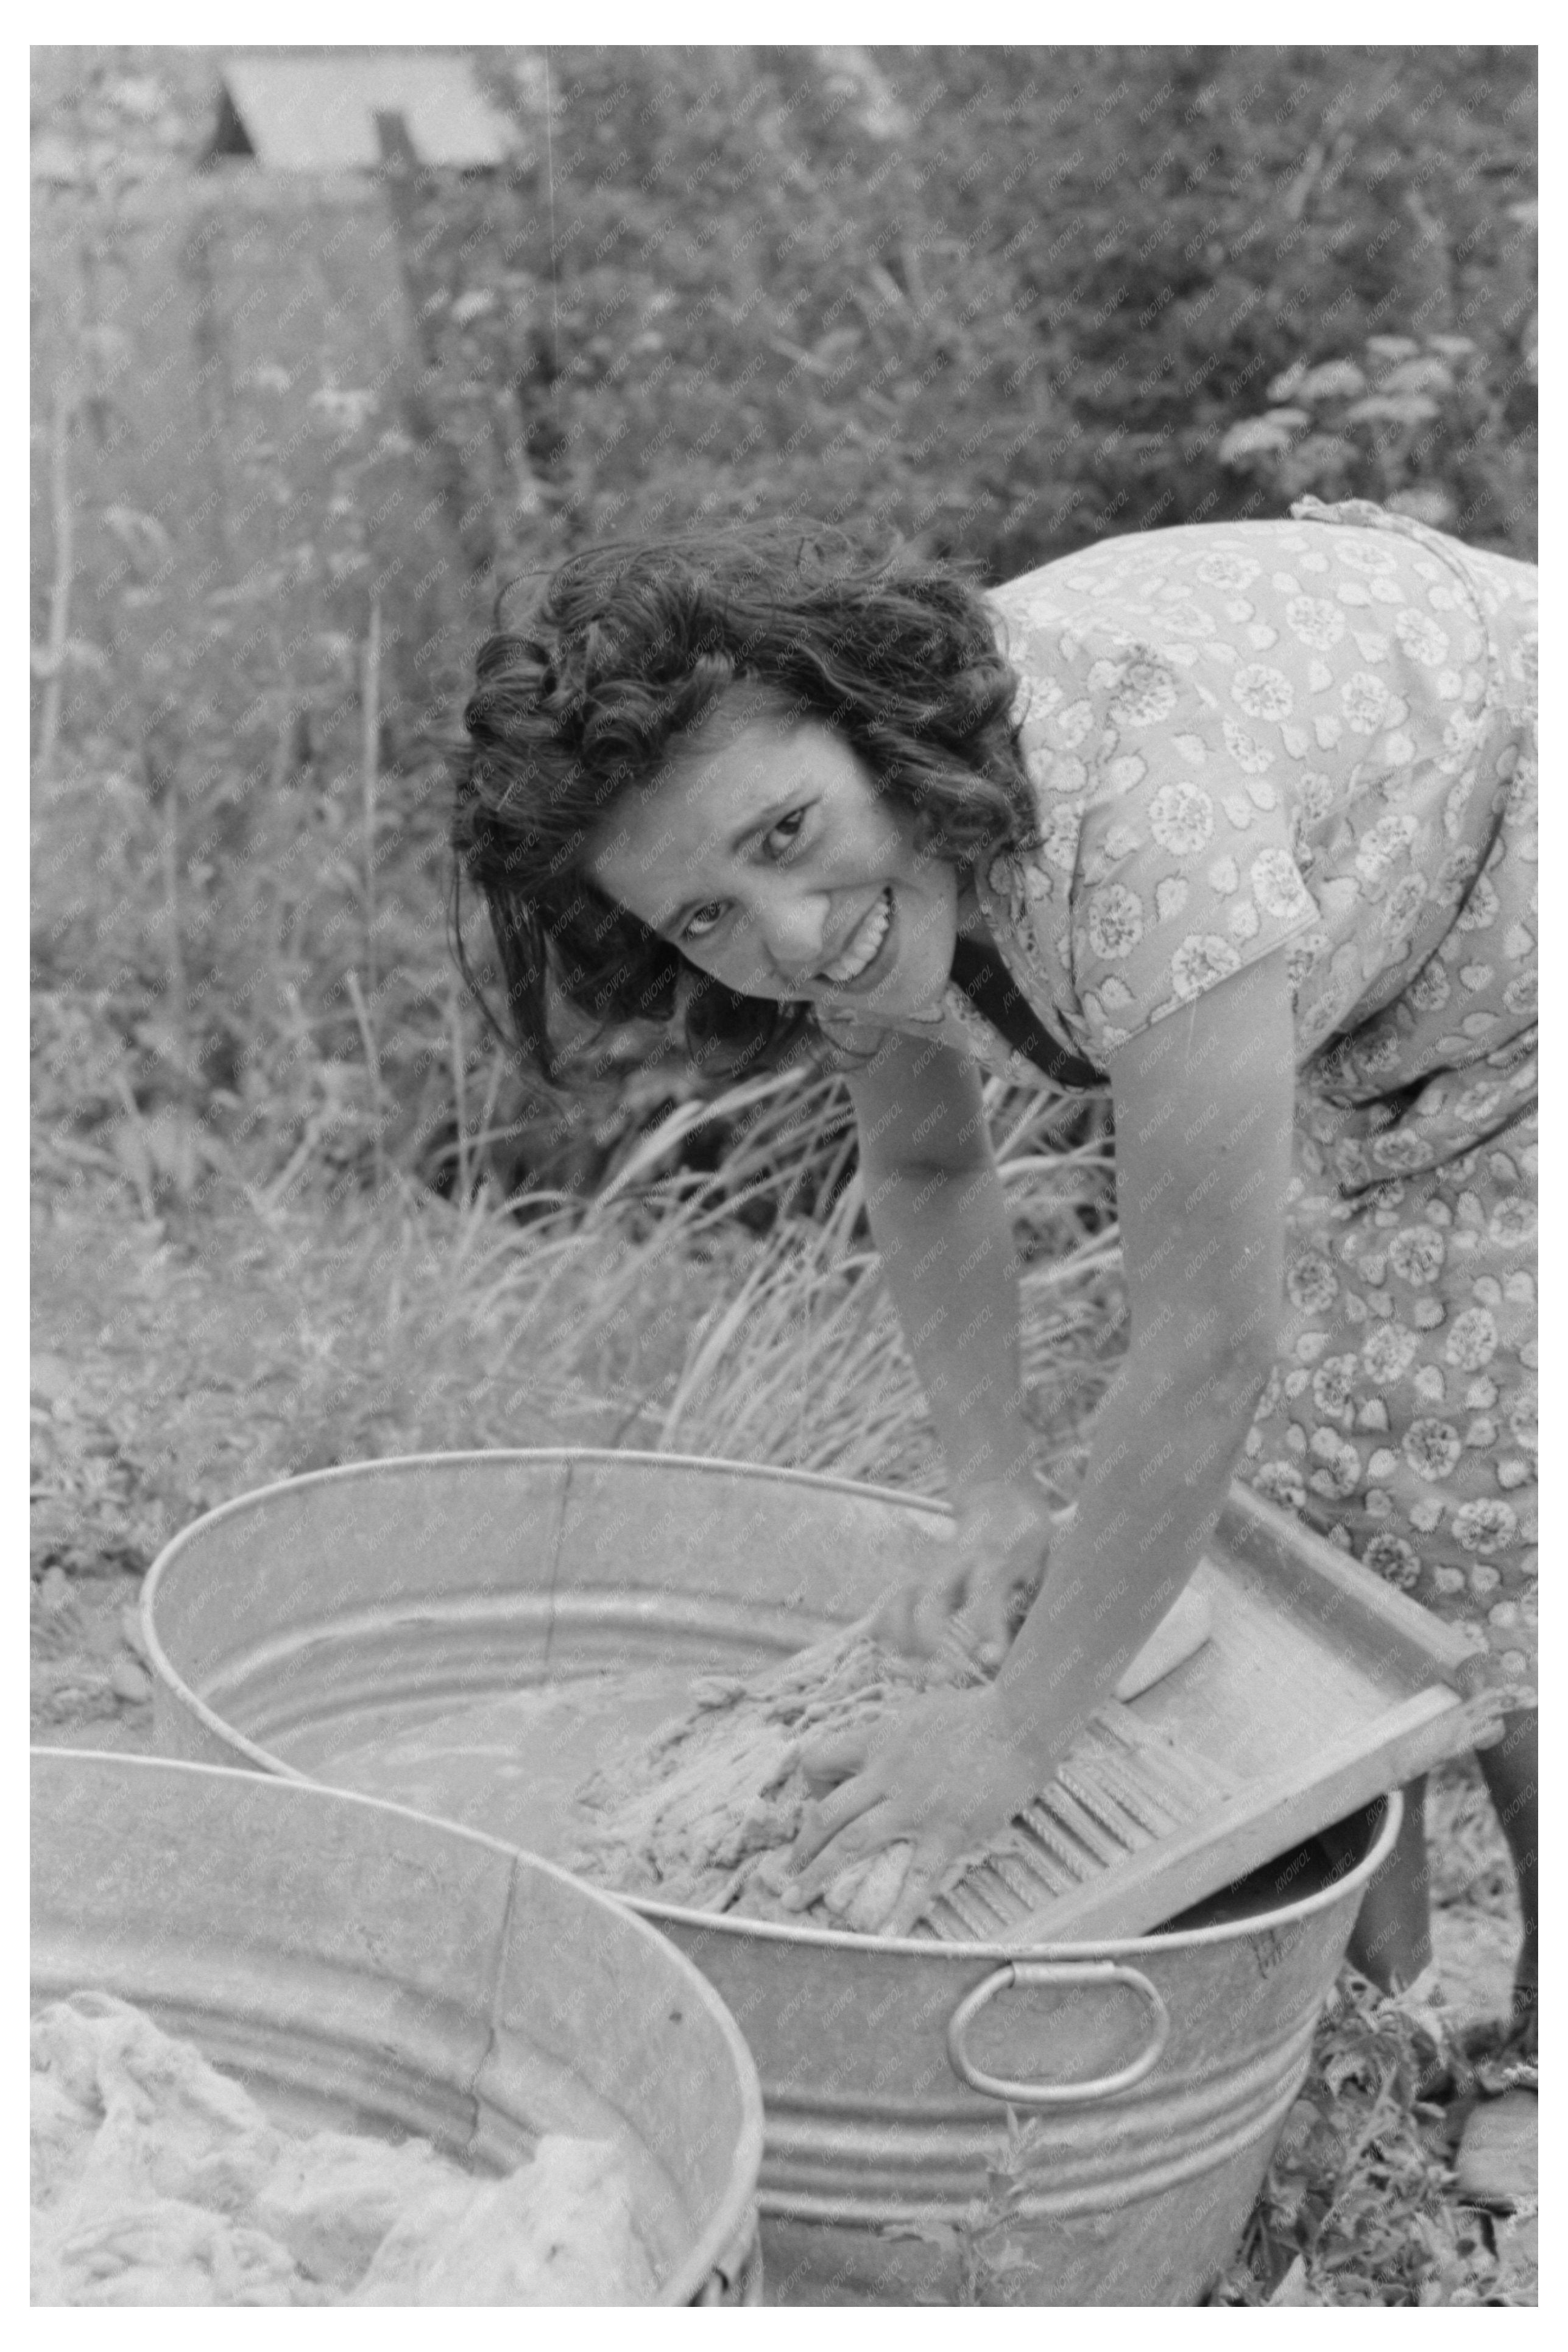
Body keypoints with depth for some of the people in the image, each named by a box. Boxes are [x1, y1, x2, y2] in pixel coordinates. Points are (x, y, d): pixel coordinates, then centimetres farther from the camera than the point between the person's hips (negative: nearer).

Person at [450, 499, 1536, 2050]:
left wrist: (1014, 1737, -33)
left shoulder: (1130, 782, -43)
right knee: (1295, 1517, 2)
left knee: (1491, 1525, -9)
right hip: (1363, 1043, 6)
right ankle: (1358, 2008, 22)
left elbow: (1210, 1347, -41)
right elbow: (924, 1168, 3)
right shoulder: (843, 895, -18)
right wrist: (995, 1503, -9)